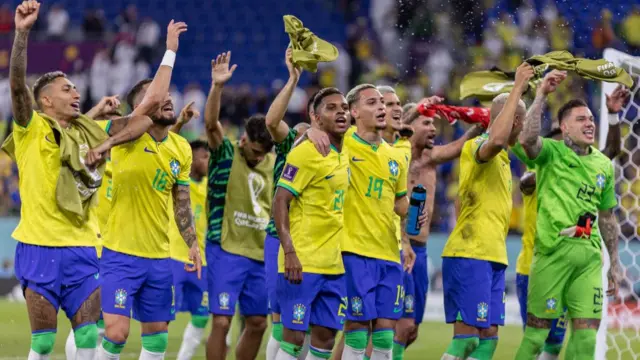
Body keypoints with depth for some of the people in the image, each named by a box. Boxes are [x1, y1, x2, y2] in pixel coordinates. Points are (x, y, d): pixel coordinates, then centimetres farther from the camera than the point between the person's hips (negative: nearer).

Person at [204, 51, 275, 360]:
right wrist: (217, 87, -33)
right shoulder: (226, 156, -6)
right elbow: (211, 123, -20)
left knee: (257, 323, 9)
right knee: (222, 322, -8)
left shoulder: (271, 162, 9)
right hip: (226, 251, -6)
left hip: (260, 254, 6)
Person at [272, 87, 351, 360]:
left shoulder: (346, 155, 12)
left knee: (325, 335, 7)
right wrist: (289, 252, -22)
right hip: (302, 263, -7)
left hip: (335, 265, 7)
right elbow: (280, 202, -14)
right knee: (294, 335, -6)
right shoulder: (306, 153, -10)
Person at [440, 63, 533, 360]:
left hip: (493, 258, 10)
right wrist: (517, 89, -28)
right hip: (469, 257, -10)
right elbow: (496, 139, -33)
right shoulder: (477, 146, -10)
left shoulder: (501, 157, 18)